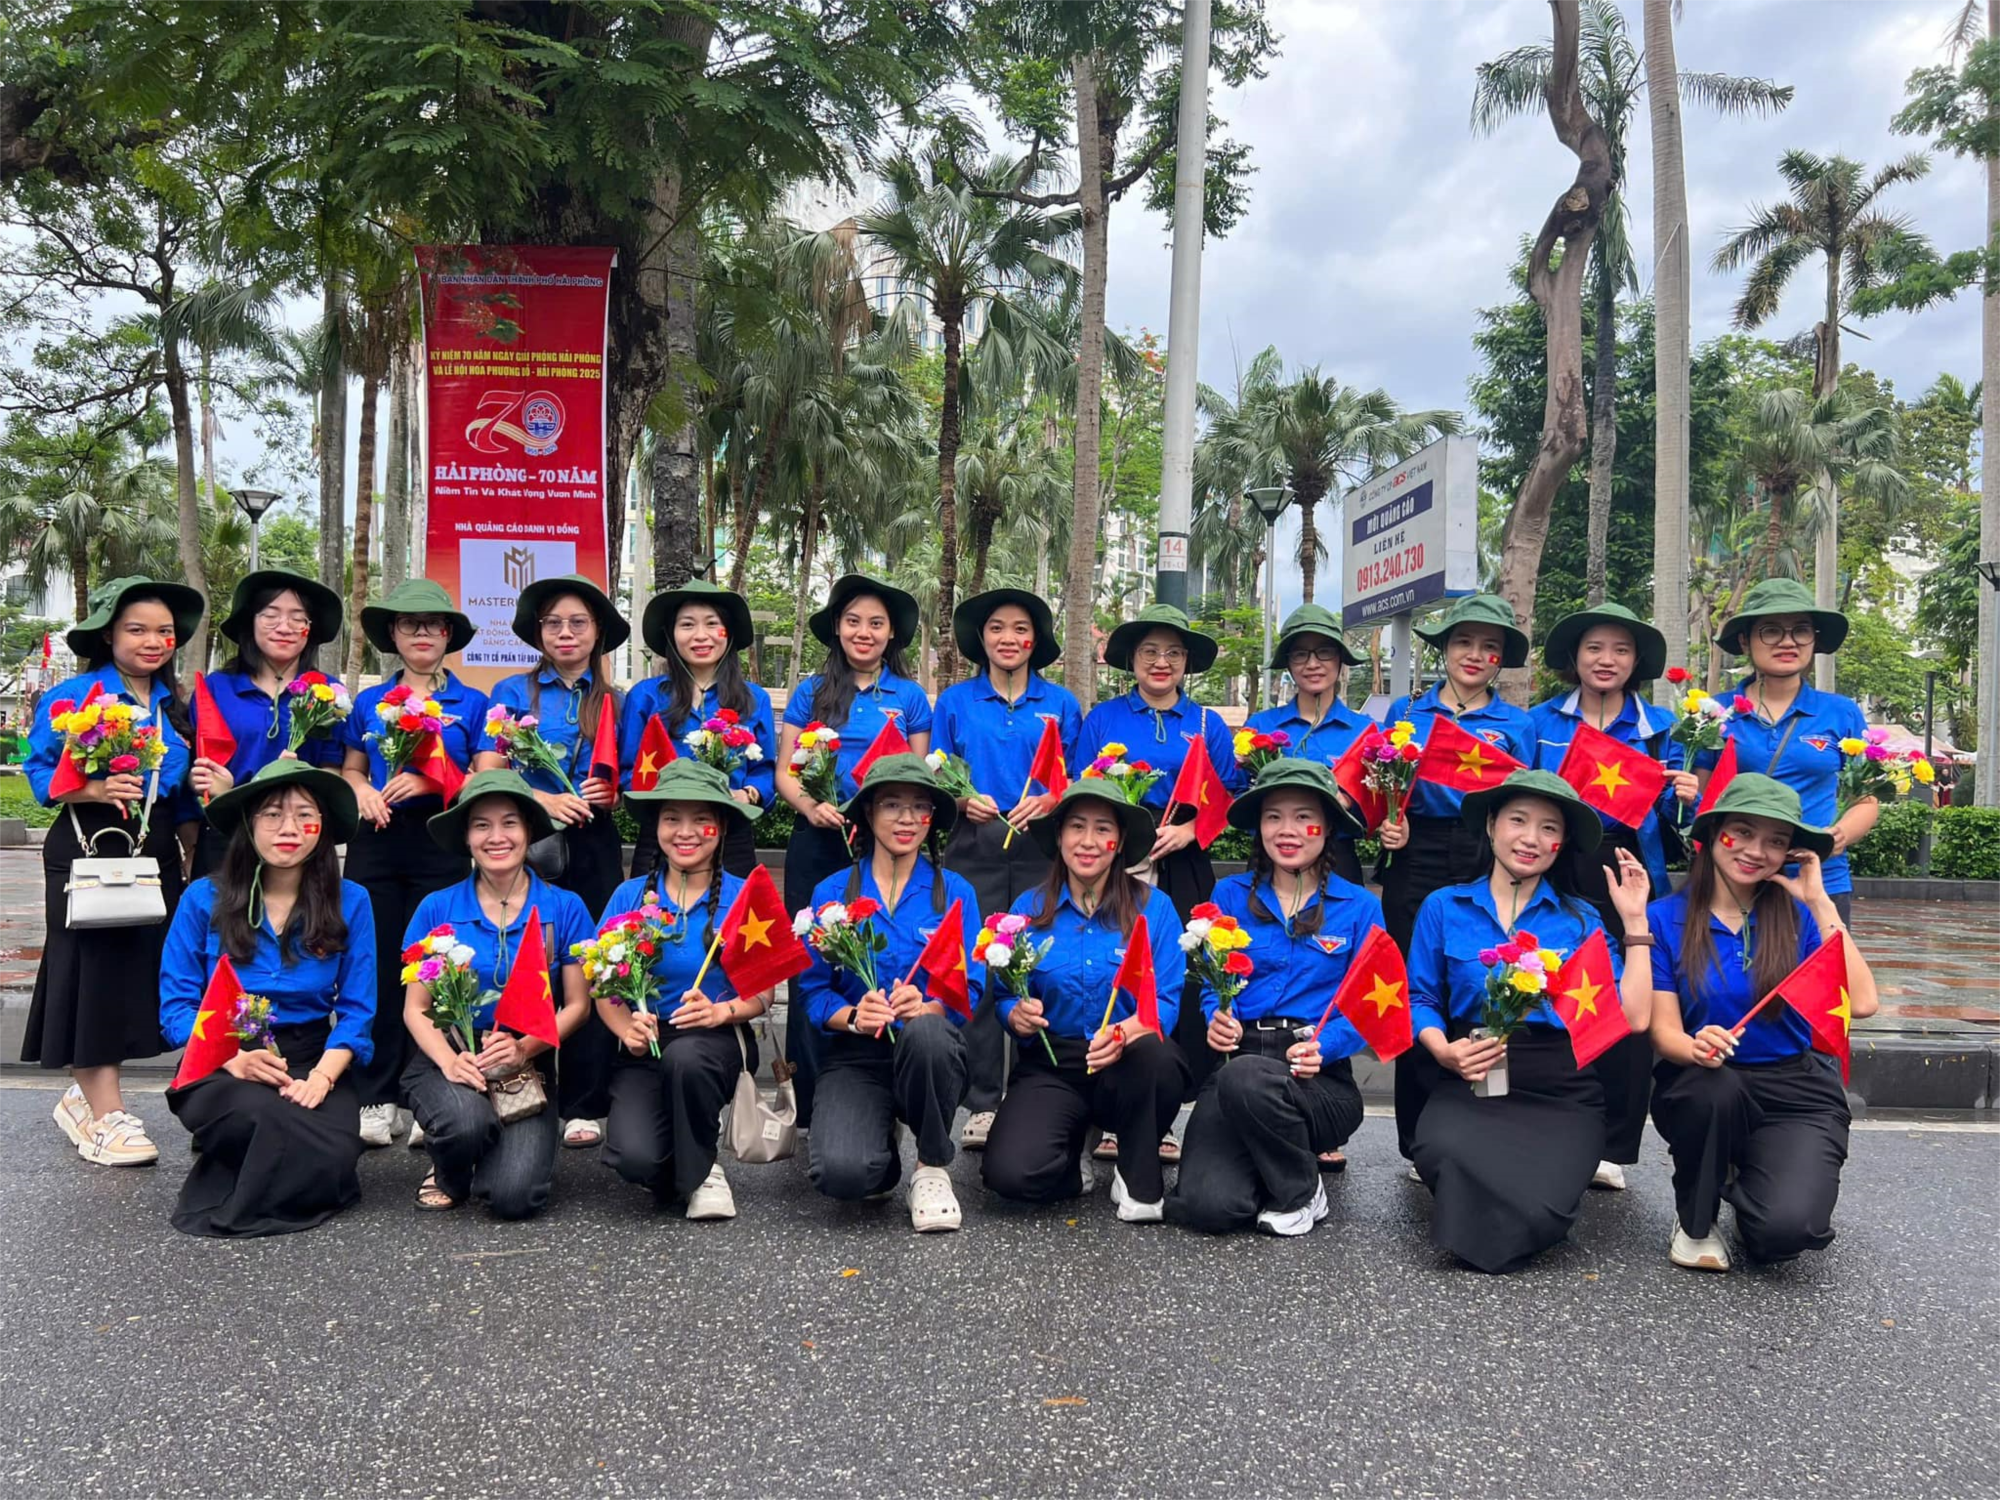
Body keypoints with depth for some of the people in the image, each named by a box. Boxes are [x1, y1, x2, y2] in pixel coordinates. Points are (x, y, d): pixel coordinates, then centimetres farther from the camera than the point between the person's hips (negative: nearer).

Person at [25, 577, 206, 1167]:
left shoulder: (176, 705, 12)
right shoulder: (73, 695, -5)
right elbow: (41, 772, -7)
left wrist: (189, 830, 9)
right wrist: (98, 790, -22)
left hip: (155, 853, 6)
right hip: (87, 850, -6)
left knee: (138, 971, 7)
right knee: (94, 972, -4)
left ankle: (85, 1093, 23)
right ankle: (106, 1116, 1)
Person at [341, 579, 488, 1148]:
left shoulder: (471, 704, 6)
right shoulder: (368, 703, 13)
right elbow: (350, 770, 19)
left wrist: (429, 782, -12)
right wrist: (361, 790, -4)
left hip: (441, 843, -2)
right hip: (376, 843, 2)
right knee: (376, 968, 2)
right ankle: (375, 1098, 9)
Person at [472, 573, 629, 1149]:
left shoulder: (613, 701, 13)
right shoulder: (512, 691, 8)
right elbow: (486, 773, -1)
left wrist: (612, 794, -6)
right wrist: (545, 800, -15)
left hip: (593, 846, 1)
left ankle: (585, 1105, 3)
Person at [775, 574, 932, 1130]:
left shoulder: (909, 697, 8)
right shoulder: (811, 692, 8)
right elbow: (784, 773, 7)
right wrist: (811, 806, -13)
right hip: (819, 844, 1)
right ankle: (810, 1101, 10)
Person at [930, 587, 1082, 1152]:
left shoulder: (1060, 704, 10)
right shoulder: (955, 701, 10)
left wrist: (1048, 801, -11)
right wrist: (964, 799, -10)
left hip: (1041, 848, 0)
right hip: (975, 847, 0)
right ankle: (982, 1103, 6)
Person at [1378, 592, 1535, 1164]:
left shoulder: (1517, 724, 11)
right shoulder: (1406, 712, 11)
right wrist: (1387, 826, -6)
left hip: (1490, 868, 0)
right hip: (1417, 865, 0)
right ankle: (1421, 1145, 13)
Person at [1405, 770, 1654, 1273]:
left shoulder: (1580, 919, 9)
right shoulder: (1444, 907, 9)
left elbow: (1633, 1016, -1)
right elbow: (1421, 998, 8)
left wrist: (1634, 921, 1)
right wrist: (1443, 1049, -12)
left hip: (1561, 1094, 0)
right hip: (1469, 1084, 0)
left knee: (1531, 1214, -29)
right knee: (1443, 1155, -36)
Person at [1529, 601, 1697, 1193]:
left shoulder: (1659, 728, 9)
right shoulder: (1541, 721, 9)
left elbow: (1668, 821, 8)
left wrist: (1683, 799, -12)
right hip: (1557, 875, 0)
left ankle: (1614, 1149, 9)